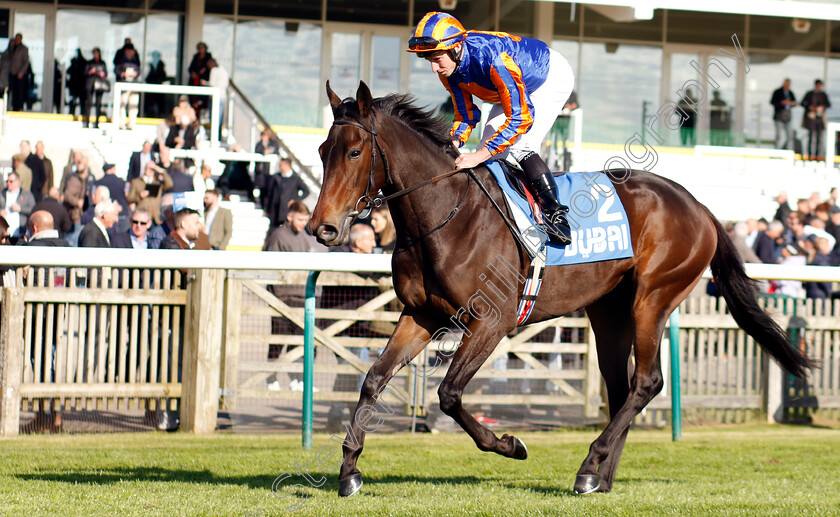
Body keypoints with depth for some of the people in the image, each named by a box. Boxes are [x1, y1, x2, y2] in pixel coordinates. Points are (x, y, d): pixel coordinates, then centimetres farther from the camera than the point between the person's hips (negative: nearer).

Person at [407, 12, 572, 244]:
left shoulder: (493, 59, -44)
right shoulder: (449, 67, -19)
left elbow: (521, 117, -42)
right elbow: (465, 114, -5)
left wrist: (480, 155, -46)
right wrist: (453, 144, -25)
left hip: (552, 76, -8)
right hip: (516, 88, 8)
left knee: (520, 146, -25)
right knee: (490, 151, -1)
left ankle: (556, 214, -19)